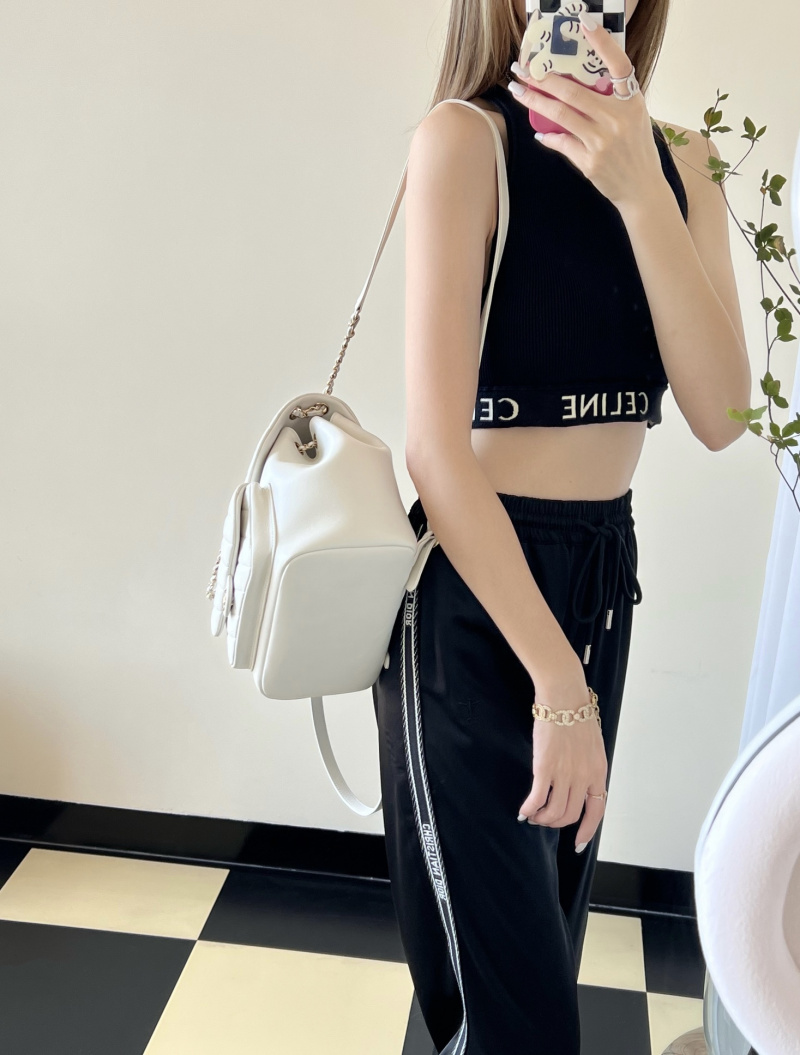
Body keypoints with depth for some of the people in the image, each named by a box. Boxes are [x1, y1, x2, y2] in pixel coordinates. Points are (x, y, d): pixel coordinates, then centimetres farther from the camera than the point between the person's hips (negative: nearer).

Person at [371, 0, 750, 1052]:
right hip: (476, 585, -6)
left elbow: (721, 413, -7)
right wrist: (560, 686, -18)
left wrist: (642, 192, -19)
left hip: (606, 576, 6)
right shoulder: (467, 137, -10)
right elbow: (436, 443, -17)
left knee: (549, 936, 20)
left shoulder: (677, 160, 6)